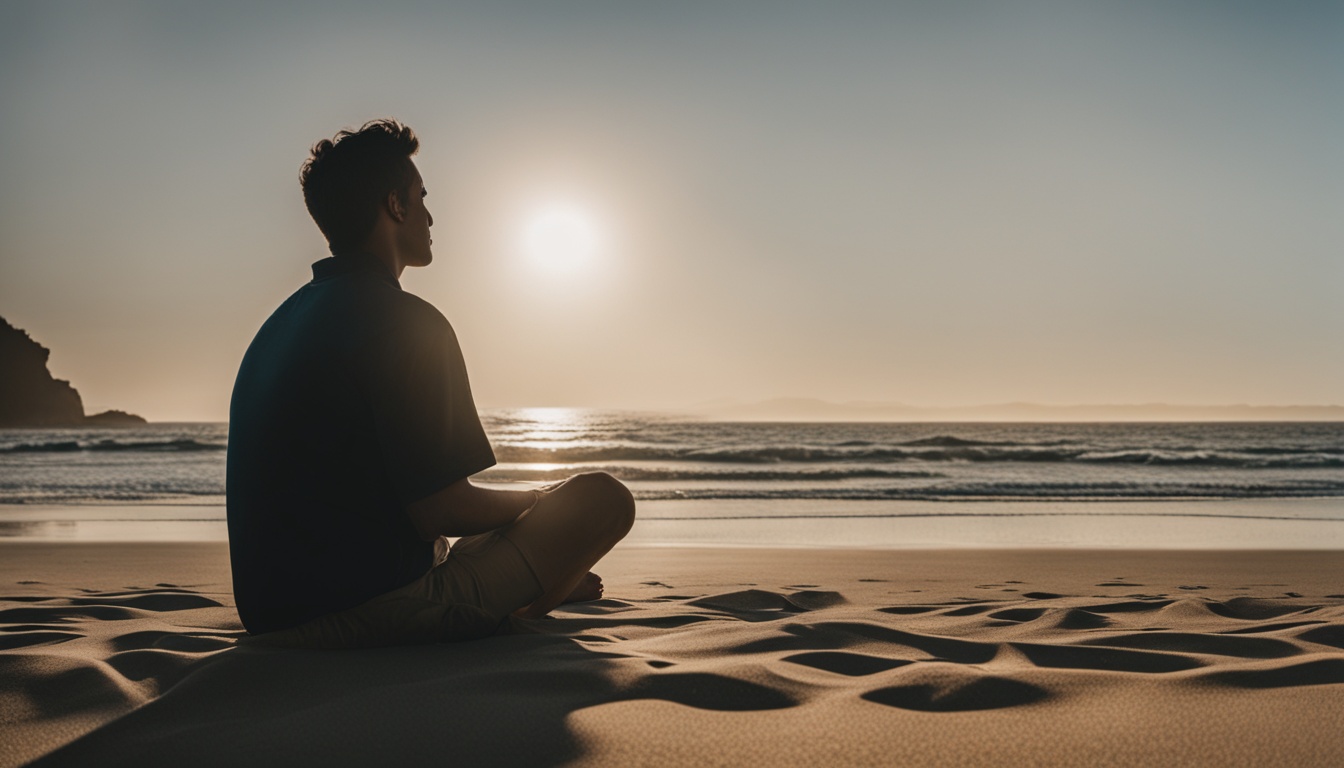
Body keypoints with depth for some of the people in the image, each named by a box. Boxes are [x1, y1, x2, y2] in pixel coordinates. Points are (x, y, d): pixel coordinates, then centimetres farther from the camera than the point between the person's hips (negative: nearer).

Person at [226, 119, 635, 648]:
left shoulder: (283, 321, 13)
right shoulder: (405, 323, -16)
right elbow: (440, 511, -17)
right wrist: (537, 502, 4)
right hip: (372, 613, -9)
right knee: (603, 499, -6)